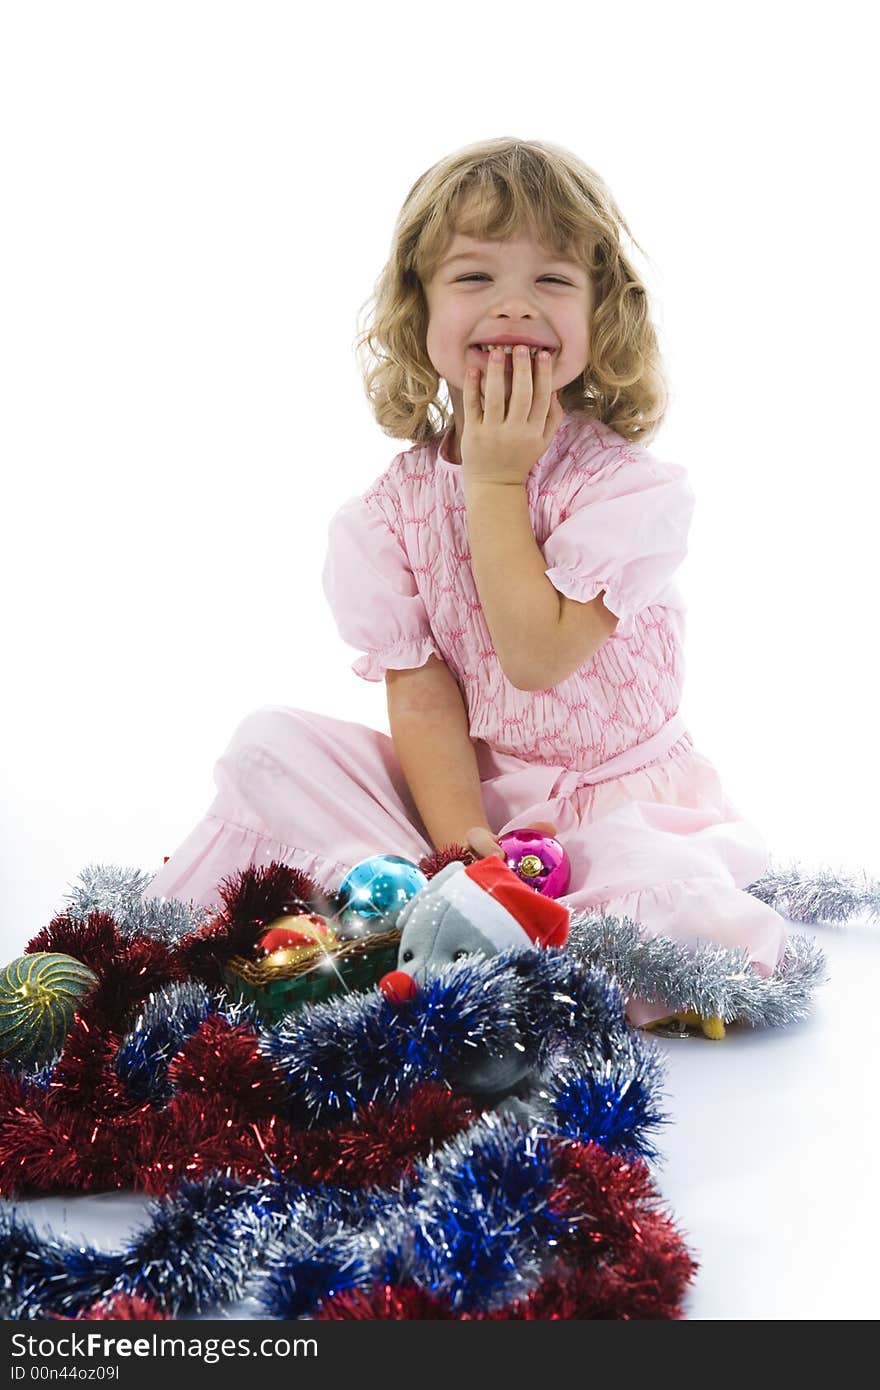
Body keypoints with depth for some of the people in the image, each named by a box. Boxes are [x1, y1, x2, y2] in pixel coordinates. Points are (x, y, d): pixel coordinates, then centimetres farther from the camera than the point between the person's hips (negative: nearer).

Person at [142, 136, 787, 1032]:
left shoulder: (626, 483, -14)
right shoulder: (393, 505, -3)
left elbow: (538, 657, -24)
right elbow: (421, 696, -8)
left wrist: (495, 484, -19)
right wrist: (459, 842, -22)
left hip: (616, 797, -2)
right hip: (460, 790, 3)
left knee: (678, 900, -33)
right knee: (270, 743, -12)